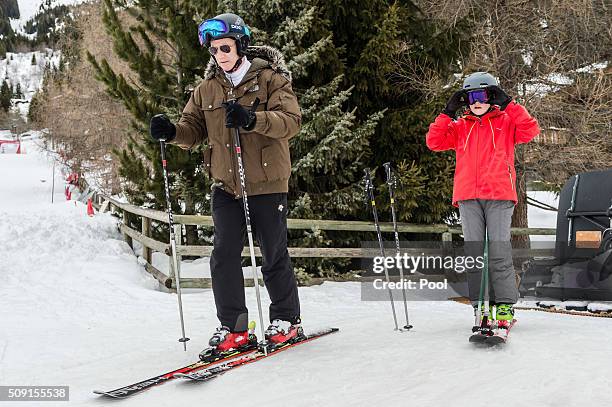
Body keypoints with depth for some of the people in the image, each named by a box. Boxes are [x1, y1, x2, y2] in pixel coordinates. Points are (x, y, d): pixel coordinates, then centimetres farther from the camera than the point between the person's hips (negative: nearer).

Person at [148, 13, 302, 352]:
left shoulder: (270, 79, -4)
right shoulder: (207, 89, 10)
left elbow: (291, 120, -17)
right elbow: (193, 131, 12)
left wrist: (251, 118, -32)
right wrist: (171, 132, -10)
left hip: (267, 184, -4)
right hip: (225, 186, 4)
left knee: (274, 256, 6)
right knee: (224, 255, -2)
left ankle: (286, 320, 23)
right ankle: (233, 327, 8)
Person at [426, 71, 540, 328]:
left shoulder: (506, 122, 14)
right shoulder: (460, 127, 21)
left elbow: (530, 130, -4)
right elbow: (434, 142, 10)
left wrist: (508, 104, -3)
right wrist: (448, 112, 6)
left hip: (499, 195, -3)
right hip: (468, 197, 3)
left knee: (499, 252, -9)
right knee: (474, 254, 0)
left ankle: (505, 306, -4)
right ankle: (480, 307, 3)